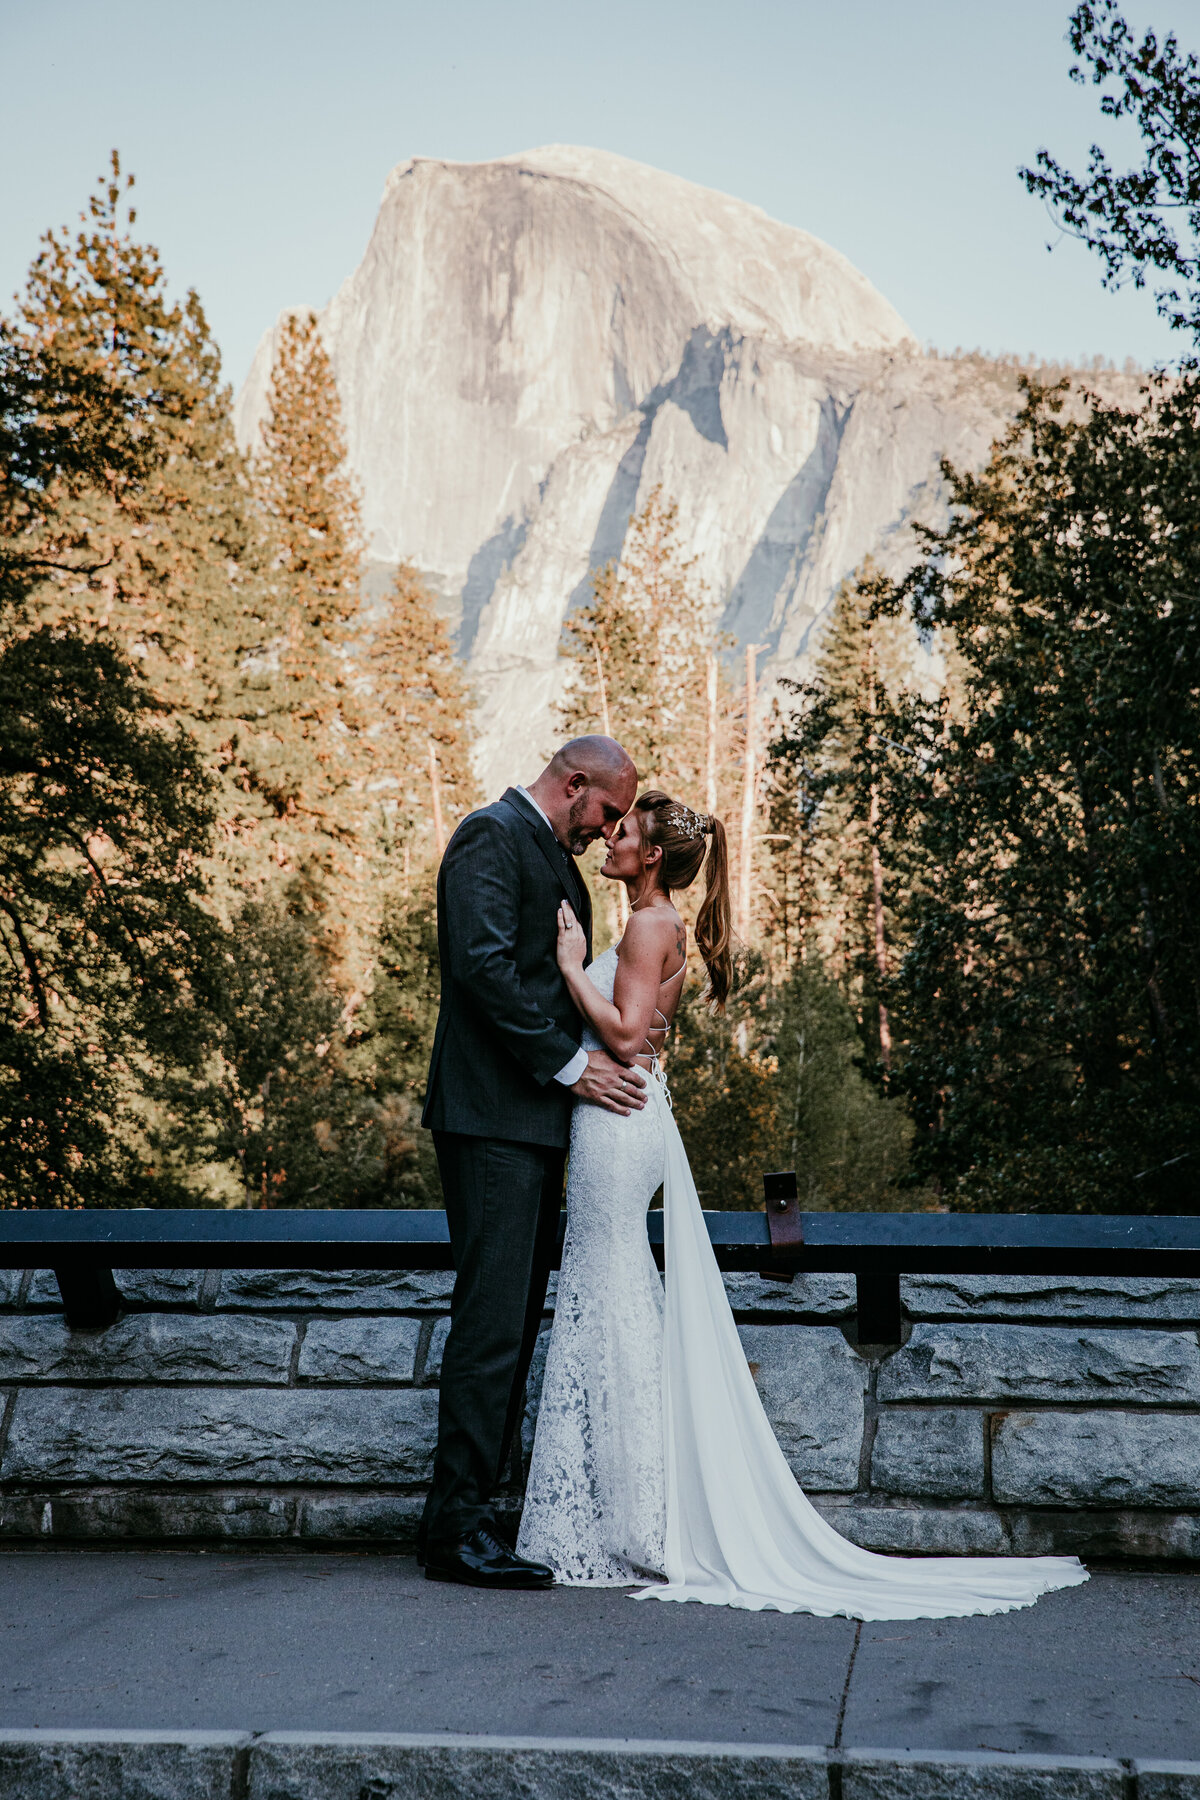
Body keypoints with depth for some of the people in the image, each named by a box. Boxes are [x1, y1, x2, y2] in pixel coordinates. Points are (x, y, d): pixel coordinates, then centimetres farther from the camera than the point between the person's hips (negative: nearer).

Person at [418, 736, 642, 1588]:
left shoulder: (557, 860, 24)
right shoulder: (493, 836, -6)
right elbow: (483, 965, -18)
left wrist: (610, 1050, 12)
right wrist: (571, 1062, -16)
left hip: (536, 1118, 10)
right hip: (493, 1112, -10)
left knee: (516, 1324, 8)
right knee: (492, 1319, -11)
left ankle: (469, 1514, 12)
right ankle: (458, 1524, -7)